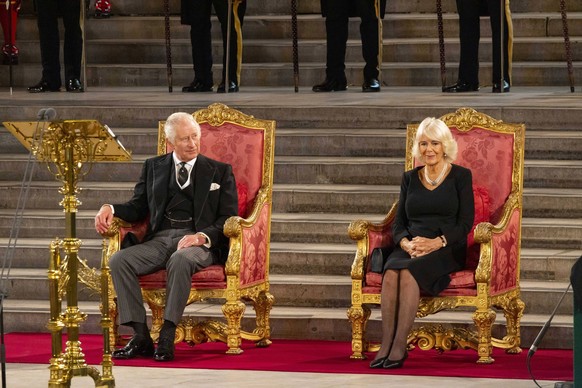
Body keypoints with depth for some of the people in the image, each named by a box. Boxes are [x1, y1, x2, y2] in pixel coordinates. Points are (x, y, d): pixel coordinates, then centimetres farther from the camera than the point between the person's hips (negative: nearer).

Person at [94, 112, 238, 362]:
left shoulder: (219, 171, 12)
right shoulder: (154, 167, 21)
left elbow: (229, 218, 5)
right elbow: (138, 208, 20)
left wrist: (203, 236, -15)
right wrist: (110, 209, -2)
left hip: (199, 242, -3)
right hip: (159, 239, 4)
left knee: (181, 259, -39)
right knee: (119, 261, -25)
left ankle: (167, 336, -35)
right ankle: (141, 337, -26)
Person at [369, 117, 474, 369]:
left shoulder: (461, 176, 6)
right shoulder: (410, 178, 17)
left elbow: (465, 223, -2)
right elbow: (398, 223, 13)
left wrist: (436, 242, -18)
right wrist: (405, 243, -10)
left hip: (446, 251, -3)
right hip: (409, 248, 3)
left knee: (409, 272, -36)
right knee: (392, 272, -33)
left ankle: (399, 346, -38)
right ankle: (386, 345, -38)